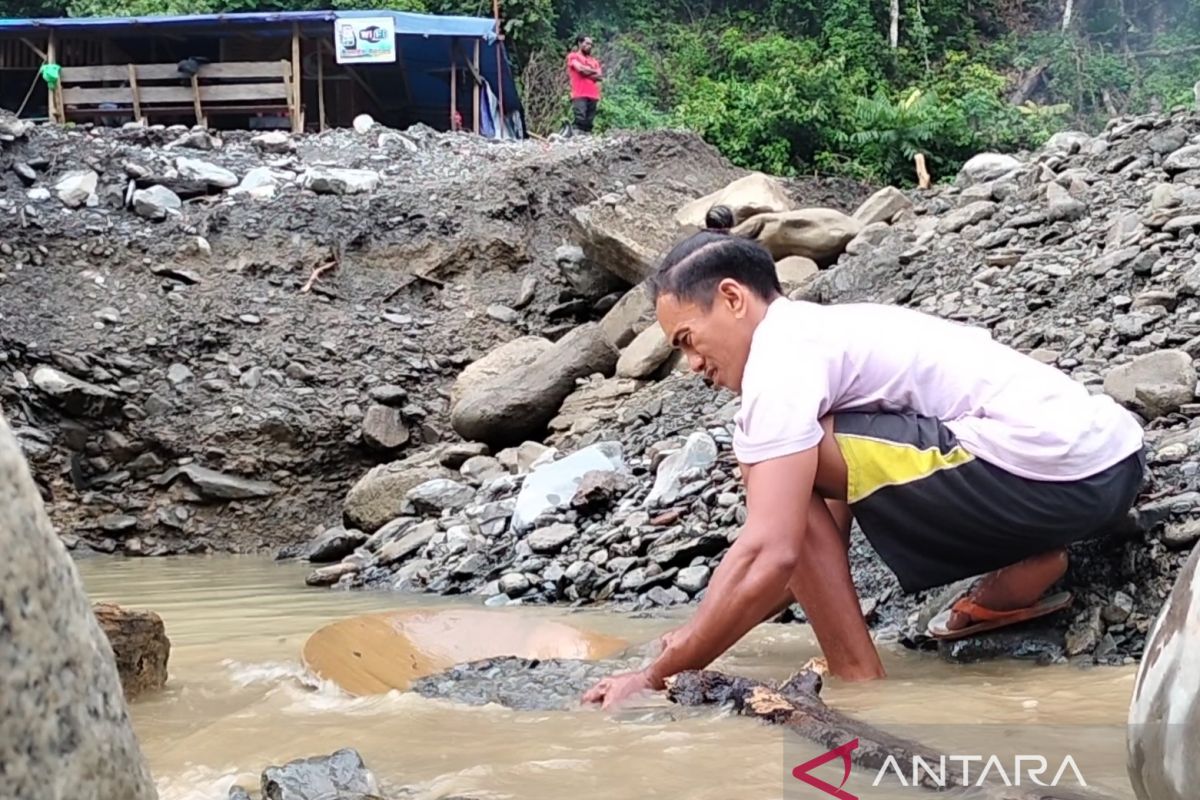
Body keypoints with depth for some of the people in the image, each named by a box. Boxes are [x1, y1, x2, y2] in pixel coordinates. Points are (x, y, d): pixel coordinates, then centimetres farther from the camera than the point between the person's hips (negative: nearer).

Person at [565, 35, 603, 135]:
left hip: (593, 95, 6)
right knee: (579, 120, -19)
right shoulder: (573, 56, 10)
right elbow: (580, 68, -8)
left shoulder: (594, 61, 25)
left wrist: (586, 71, -1)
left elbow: (600, 76, 11)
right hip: (579, 95, -6)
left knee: (589, 123, 1)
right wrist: (593, 71, 8)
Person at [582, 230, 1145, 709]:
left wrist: (659, 675, -7)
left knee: (776, 465, -6)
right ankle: (1025, 564, 13)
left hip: (1051, 473, -10)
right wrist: (698, 639, 23)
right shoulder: (832, 330, 24)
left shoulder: (782, 354, -6)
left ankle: (861, 687, -3)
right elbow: (816, 543, 27)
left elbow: (772, 557, -16)